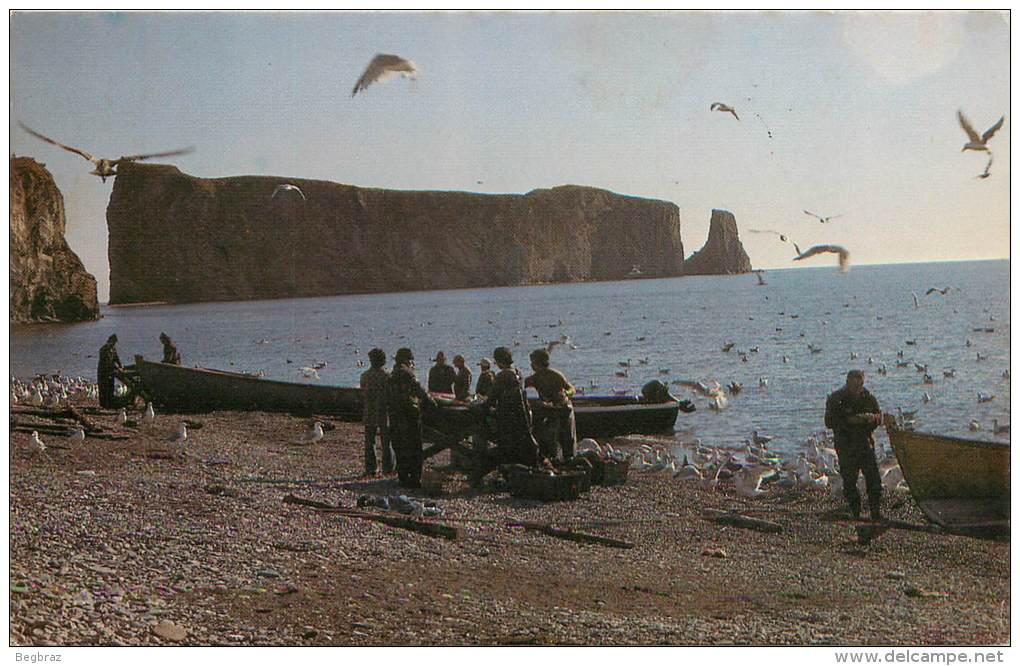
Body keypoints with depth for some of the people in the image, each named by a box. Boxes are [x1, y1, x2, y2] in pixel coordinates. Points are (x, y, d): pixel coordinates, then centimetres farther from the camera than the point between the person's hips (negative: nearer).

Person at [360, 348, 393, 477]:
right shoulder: (387, 375, -9)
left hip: (369, 414, 1)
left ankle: (370, 469, 6)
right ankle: (388, 469, 8)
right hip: (384, 413, -1)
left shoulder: (365, 376, -3)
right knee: (386, 443, 7)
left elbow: (363, 395, 0)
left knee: (369, 443, 9)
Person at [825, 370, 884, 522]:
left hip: (866, 443, 2)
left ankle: (876, 512, 2)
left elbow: (879, 416, 13)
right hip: (845, 446, -2)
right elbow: (829, 422, -11)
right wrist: (849, 421, -23)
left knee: (873, 479, -5)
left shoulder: (868, 397, 6)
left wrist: (872, 417, -11)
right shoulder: (835, 399, -5)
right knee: (849, 481, 1)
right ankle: (854, 512, 14)